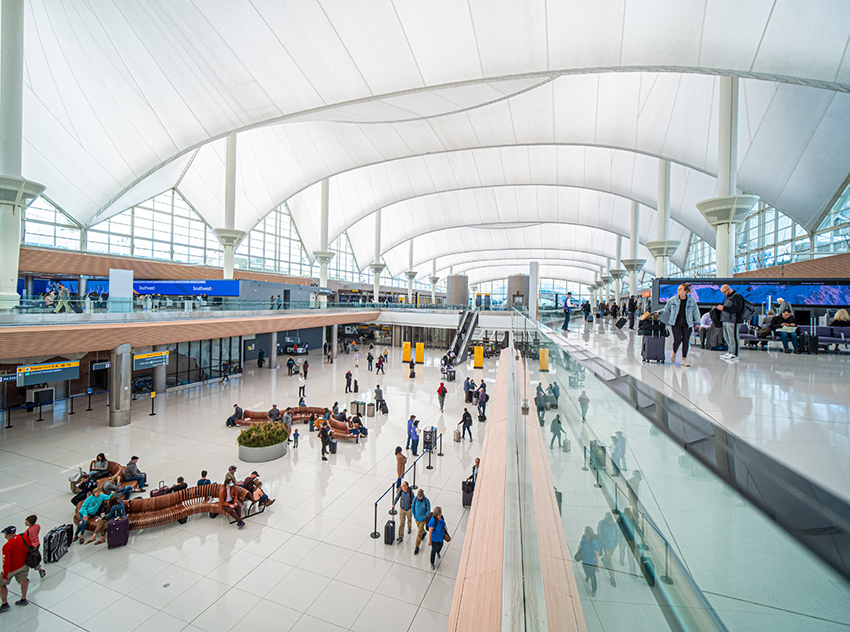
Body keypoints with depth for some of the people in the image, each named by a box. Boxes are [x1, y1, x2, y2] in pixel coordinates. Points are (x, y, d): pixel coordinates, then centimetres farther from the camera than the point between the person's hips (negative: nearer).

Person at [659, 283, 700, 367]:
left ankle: (684, 359, 10)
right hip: (676, 323, -1)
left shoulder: (691, 301, 3)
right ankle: (674, 353, 18)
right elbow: (666, 309, 10)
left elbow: (696, 312, 12)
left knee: (686, 341, 0)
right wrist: (660, 312, -9)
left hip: (687, 324, 1)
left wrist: (697, 323, 10)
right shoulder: (673, 300, 1)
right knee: (677, 340, -13)